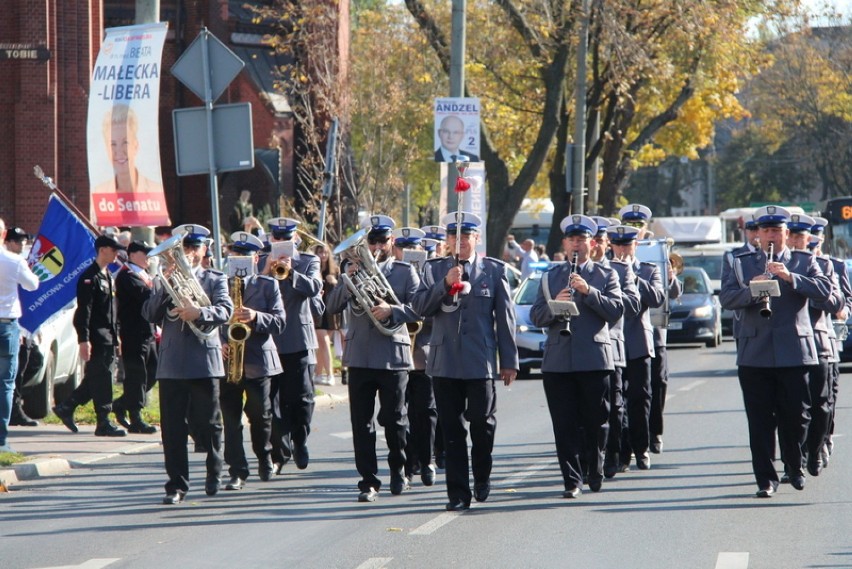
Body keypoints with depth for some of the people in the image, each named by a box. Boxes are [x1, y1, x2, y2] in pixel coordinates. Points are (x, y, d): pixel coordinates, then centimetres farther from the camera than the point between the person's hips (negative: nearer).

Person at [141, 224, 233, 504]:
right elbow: (149, 314, 2)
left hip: (205, 361, -1)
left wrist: (199, 312, -27)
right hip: (172, 363, 1)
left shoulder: (215, 280, 7)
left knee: (208, 423, 7)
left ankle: (213, 472, 29)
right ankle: (176, 484, 0)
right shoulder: (164, 280, 12)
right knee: (173, 427, -2)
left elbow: (225, 310, -9)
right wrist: (165, 287, -10)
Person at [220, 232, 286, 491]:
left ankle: (265, 459, 32)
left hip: (257, 360, -1)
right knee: (230, 418, -3)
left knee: (260, 415, 8)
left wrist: (255, 317, -21)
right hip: (226, 360, 1)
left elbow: (279, 322, -3)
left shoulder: (268, 285, 5)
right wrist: (218, 343, -11)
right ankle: (237, 472, -1)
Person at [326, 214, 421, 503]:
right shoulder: (353, 269, 11)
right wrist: (347, 279, -12)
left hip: (393, 355, -2)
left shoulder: (405, 272, 7)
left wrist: (392, 310, -18)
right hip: (359, 356, 2)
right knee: (362, 422, -2)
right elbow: (333, 307, 3)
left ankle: (398, 470, 26)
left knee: (394, 419, 3)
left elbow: (418, 308, -2)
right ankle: (368, 481, 1)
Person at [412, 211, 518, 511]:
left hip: (481, 362, -1)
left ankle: (482, 478, 26)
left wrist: (509, 361, 2)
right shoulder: (434, 269, 10)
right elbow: (420, 306, -1)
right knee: (452, 429, 2)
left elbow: (506, 317, 5)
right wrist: (445, 284, -16)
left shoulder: (494, 270, 5)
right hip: (444, 362, 1)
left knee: (482, 424, 0)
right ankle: (458, 493, 6)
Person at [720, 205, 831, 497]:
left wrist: (790, 277, -19)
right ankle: (765, 478, 3)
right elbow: (726, 298, 1)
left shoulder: (804, 262, 9)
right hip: (754, 355, 1)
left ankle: (795, 468, 25)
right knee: (760, 420, -1)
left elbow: (824, 291, -6)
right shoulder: (742, 264, 12)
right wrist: (752, 290, -19)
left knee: (796, 415, 2)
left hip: (793, 352, -1)